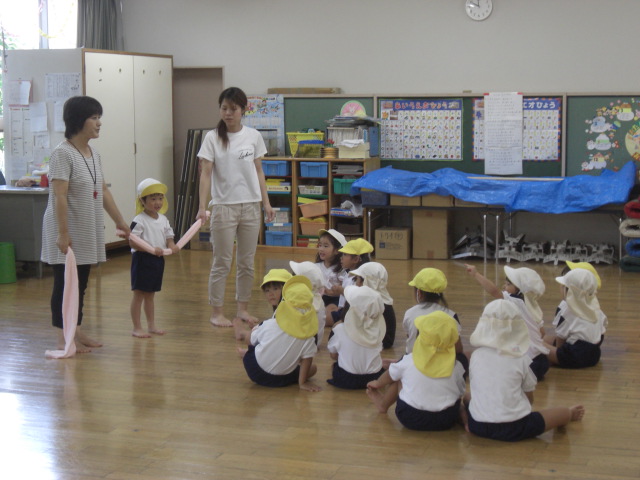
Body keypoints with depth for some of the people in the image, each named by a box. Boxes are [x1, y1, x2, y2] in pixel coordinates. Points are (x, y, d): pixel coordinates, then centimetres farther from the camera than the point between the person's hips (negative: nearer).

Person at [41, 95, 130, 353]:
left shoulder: (94, 154, 9)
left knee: (80, 283, 13)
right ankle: (63, 338, 7)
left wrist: (119, 221, 17)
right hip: (68, 231, -8)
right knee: (64, 283, 0)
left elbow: (103, 191, 16)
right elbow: (59, 196, -21)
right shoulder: (63, 153, -16)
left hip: (88, 231, 8)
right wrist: (63, 232, -24)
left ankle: (77, 330, 22)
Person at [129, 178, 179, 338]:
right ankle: (137, 328, 5)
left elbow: (169, 237, 12)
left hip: (158, 260, 7)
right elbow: (133, 242, -19)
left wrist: (172, 246, -11)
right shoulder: (139, 221, -13)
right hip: (142, 260, -7)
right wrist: (152, 249, -28)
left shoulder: (163, 220, 9)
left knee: (150, 294, 17)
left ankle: (151, 325, 24)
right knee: (139, 294, 0)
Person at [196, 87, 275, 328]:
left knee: (247, 262, 10)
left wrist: (266, 203, 6)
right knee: (222, 263, 1)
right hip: (224, 206, -3)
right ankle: (217, 312, 9)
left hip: (250, 206, 3)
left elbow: (258, 172, 10)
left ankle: (243, 308, 21)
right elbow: (205, 173, -9)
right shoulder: (212, 138, -5)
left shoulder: (253, 136, 5)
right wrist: (202, 206, -19)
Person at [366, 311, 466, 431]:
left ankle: (383, 404, 36)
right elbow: (461, 392, 6)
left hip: (410, 419, -1)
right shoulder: (455, 367, -8)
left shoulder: (409, 361, -9)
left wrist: (378, 383, 34)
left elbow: (390, 376, 11)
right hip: (446, 421, 1)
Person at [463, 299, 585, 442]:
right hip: (514, 430, -4)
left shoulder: (476, 355, 2)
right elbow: (529, 397, 6)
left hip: (478, 426, 4)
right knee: (562, 412, 20)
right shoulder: (521, 359, -4)